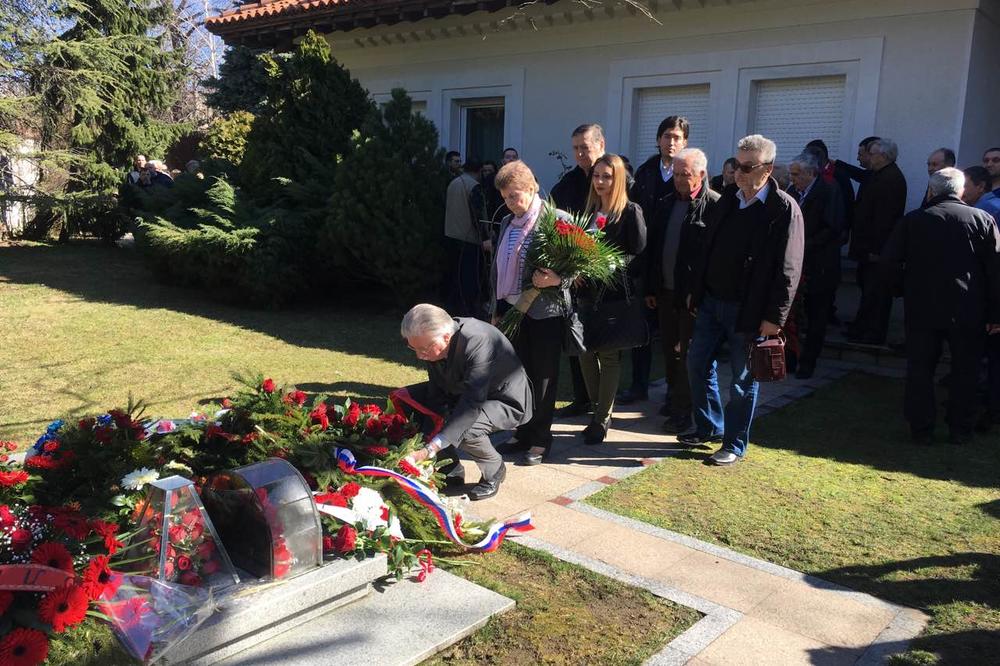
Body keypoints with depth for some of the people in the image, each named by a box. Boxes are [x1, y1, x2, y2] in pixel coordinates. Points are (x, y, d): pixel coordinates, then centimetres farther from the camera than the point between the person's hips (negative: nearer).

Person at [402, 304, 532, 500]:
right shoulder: (433, 342, -15)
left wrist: (431, 449, -48)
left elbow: (471, 405, -42)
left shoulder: (479, 343, -37)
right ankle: (450, 470, 9)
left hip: (506, 401, -8)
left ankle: (494, 470, -1)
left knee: (464, 429, -36)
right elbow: (437, 395, -8)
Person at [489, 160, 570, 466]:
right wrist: (496, 309, 13)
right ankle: (522, 434, 25)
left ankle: (540, 439, 17)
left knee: (543, 377, 5)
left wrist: (556, 278, -27)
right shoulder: (507, 223, 12)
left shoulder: (557, 220, -9)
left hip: (544, 311, -6)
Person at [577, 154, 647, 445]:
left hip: (616, 294, -6)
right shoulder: (589, 210, 12)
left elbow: (640, 256, -8)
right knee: (586, 352, 7)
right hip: (588, 291, 6)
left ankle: (602, 420, 10)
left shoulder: (631, 212, -5)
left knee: (609, 355, 1)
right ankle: (600, 411, 23)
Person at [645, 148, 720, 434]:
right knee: (669, 348, 16)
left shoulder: (715, 205, -12)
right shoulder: (666, 204, 11)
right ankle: (675, 398, 31)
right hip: (667, 290, 7)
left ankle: (683, 411, 9)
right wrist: (651, 288, 11)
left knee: (687, 352, 0)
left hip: (694, 293, -7)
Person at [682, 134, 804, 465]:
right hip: (711, 301, 7)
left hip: (748, 310, -7)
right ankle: (709, 427, 31)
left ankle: (734, 444, 19)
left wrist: (774, 316, -17)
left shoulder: (784, 209, -13)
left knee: (743, 380, 5)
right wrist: (696, 290, 13)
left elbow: (788, 269, -15)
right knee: (698, 365, 13)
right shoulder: (727, 199, 8)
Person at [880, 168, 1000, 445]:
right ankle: (961, 430, 18)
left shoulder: (912, 220, -3)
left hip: (923, 308, 0)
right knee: (965, 371, 12)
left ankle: (921, 429, 13)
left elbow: (890, 260, -3)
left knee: (920, 370, 10)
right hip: (968, 311, 1)